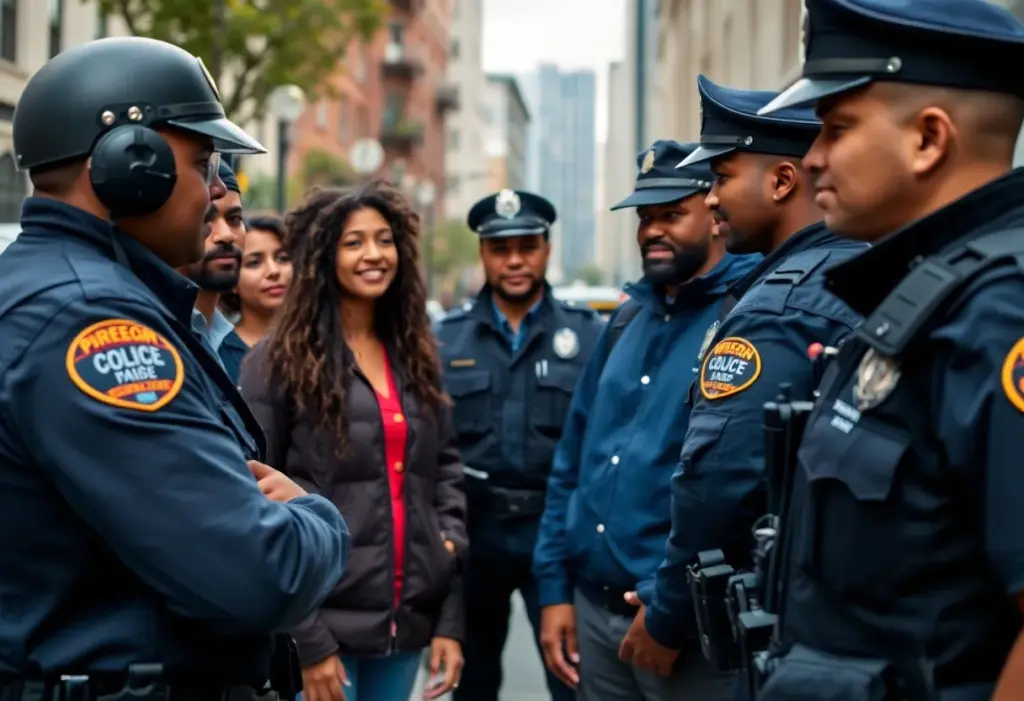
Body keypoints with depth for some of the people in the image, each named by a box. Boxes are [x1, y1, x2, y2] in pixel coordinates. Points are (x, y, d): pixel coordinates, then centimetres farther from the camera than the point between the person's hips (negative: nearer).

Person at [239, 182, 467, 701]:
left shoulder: (416, 357, 11)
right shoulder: (279, 361, -4)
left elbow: (446, 474, 11)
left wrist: (451, 618, 3)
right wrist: (307, 638, -14)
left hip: (405, 618, 5)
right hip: (323, 620, -5)